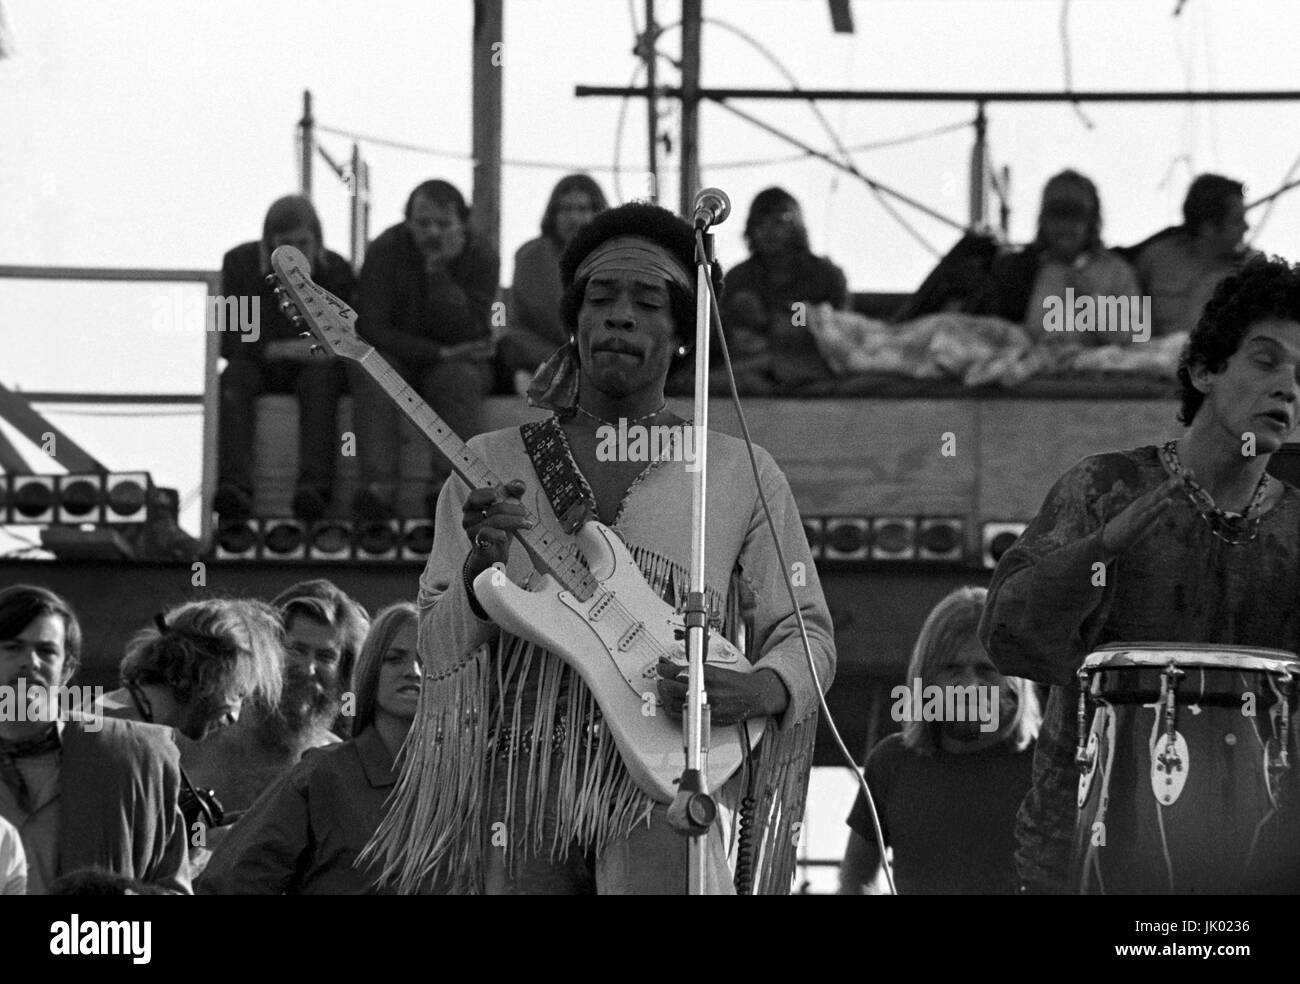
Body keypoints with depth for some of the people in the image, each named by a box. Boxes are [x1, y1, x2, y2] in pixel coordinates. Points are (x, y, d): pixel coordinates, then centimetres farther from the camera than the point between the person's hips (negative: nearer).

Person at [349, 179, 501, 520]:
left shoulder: (481, 257, -9)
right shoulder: (386, 250, -10)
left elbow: (467, 329, -20)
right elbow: (370, 327, -14)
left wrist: (438, 270, -26)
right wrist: (438, 352, -19)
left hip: (453, 362, 0)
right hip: (398, 356, 0)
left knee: (462, 377, -33)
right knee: (369, 371, -32)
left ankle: (446, 485, -47)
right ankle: (379, 487, -47)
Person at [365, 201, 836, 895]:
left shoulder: (743, 476, 9)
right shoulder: (491, 466, 11)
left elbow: (806, 631, 13)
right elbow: (436, 650, 8)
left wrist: (761, 691, -9)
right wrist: (480, 570, -14)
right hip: (524, 774, 3)